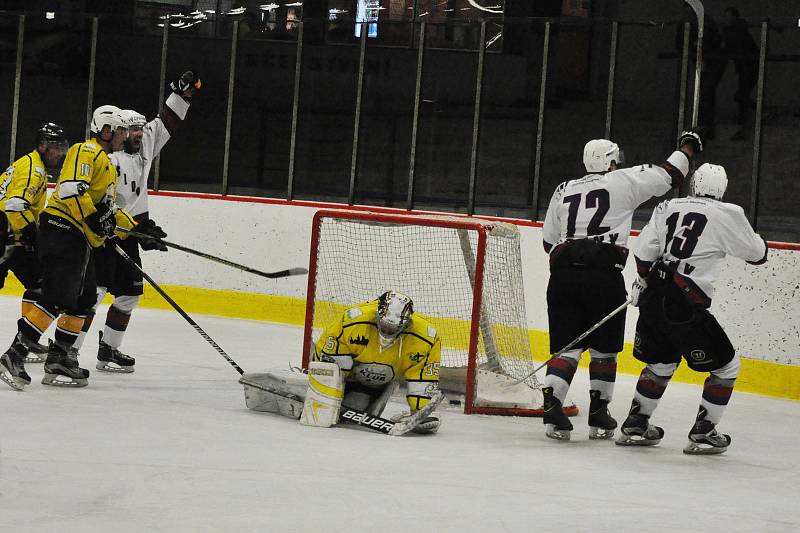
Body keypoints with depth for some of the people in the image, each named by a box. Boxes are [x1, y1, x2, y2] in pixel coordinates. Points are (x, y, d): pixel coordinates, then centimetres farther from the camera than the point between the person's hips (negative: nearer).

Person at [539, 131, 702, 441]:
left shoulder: (564, 191, 18)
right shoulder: (623, 181, 7)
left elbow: (549, 241, 19)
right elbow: (667, 175, 12)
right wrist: (687, 148, 29)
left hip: (563, 275, 3)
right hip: (604, 274, -3)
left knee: (566, 347, 5)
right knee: (604, 349, 10)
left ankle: (552, 411, -11)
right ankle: (599, 417, 13)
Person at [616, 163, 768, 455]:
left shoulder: (668, 207, 9)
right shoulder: (727, 215, -5)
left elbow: (644, 251, 8)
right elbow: (757, 254, 6)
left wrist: (644, 280, 27)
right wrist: (754, 237, 28)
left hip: (651, 298, 7)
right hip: (683, 305, -6)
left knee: (662, 361, 27)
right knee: (726, 365, 8)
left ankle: (635, 425, 30)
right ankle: (702, 433, 8)